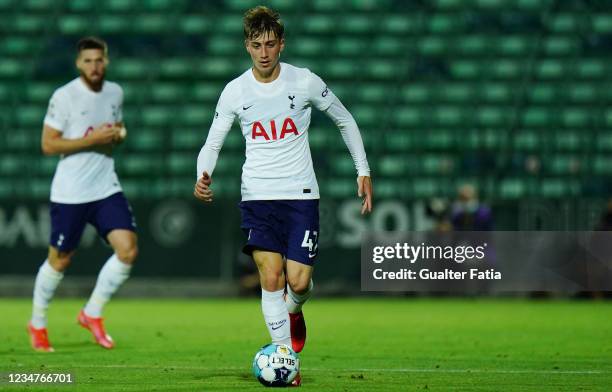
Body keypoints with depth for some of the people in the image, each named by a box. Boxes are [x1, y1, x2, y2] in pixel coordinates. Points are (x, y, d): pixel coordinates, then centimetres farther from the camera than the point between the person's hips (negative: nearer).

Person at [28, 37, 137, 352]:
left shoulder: (115, 93, 7)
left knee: (128, 249, -10)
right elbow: (48, 145, -13)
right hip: (69, 194, -5)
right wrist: (92, 139, -20)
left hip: (106, 188, 5)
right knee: (59, 260, 5)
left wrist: (118, 134, -1)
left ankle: (92, 314, 8)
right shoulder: (64, 96, -12)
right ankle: (37, 324, 26)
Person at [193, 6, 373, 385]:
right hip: (258, 195, 1)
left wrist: (364, 172, 7)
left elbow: (345, 120, 10)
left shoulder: (305, 81, -2)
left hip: (302, 195, -1)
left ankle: (294, 311, 28)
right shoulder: (235, 91, 0)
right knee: (270, 277, -10)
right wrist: (203, 177, -16)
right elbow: (213, 144, 5)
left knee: (298, 282, -9)